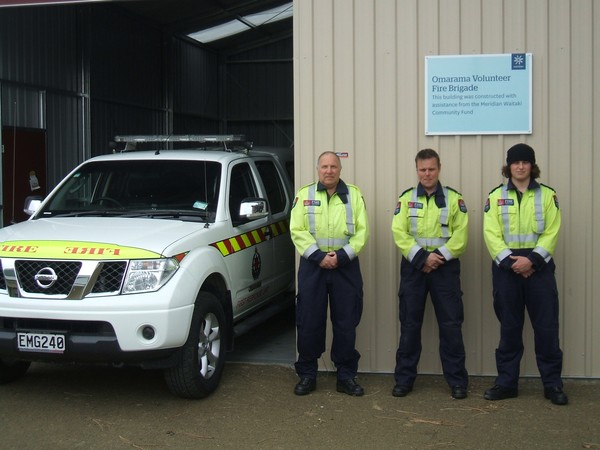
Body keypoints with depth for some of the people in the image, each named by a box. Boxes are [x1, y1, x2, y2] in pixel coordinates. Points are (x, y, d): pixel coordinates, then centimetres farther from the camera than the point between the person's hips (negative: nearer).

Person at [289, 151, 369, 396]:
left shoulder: (354, 194, 6)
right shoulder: (304, 195, 5)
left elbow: (362, 231, 0)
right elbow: (297, 231, -2)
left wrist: (342, 256, -13)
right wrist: (318, 256, -13)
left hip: (345, 266, 1)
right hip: (312, 265, 0)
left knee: (346, 323, 4)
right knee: (309, 322, 2)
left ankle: (346, 376, 14)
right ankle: (307, 375, 14)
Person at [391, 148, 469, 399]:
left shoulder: (454, 199, 4)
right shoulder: (406, 199, 6)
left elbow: (460, 236, -3)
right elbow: (399, 233, -4)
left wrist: (439, 257, -15)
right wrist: (422, 257, -15)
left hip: (445, 268, -1)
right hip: (413, 267, 1)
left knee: (451, 325, 1)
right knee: (409, 324, 5)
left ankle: (457, 380, 9)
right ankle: (404, 379, 14)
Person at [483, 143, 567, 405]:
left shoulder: (547, 195, 5)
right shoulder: (495, 196, 6)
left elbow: (551, 233, -3)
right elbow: (491, 234, -2)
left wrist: (531, 259, -15)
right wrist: (511, 260, -15)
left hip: (538, 267, 0)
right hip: (506, 267, 1)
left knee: (546, 326, 0)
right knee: (509, 327, 7)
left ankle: (553, 383, 10)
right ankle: (507, 382, 15)